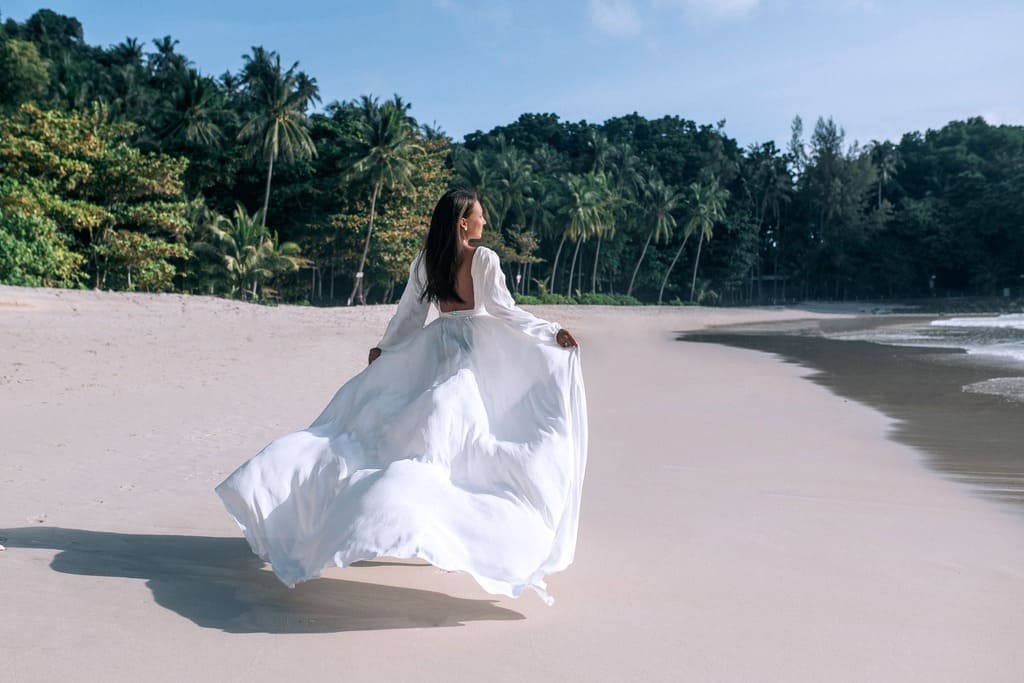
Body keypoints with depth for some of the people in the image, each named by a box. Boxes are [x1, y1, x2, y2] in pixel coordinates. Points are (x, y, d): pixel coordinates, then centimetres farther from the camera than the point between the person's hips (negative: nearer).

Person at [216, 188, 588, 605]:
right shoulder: (484, 259, -8)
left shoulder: (424, 260, 8)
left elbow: (409, 313, 13)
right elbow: (504, 311, -12)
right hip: (470, 353, -5)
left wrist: (384, 348, 26)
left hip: (429, 350, 5)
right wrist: (552, 333, -8)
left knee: (379, 420, 11)